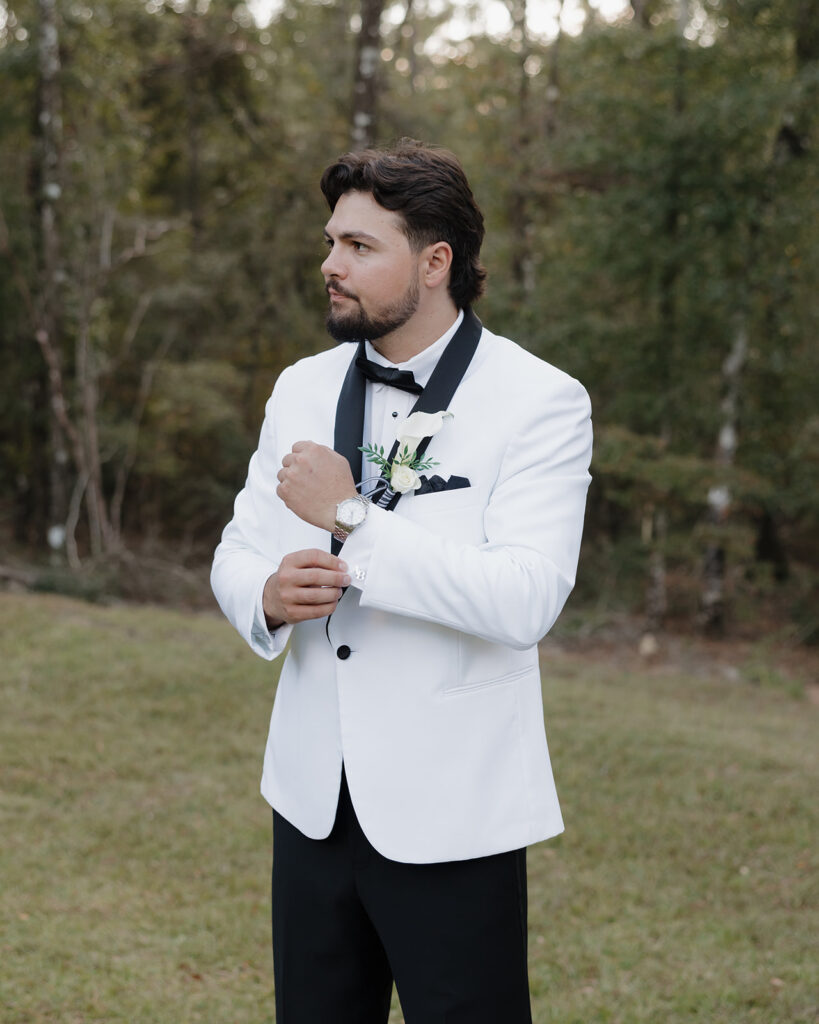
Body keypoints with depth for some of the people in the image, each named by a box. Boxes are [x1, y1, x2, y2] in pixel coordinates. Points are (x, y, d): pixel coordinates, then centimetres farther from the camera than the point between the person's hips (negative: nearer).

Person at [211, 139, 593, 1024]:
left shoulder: (540, 403, -10)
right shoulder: (302, 389, 8)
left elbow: (525, 601, -22)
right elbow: (237, 552, 12)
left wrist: (350, 517, -23)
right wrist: (267, 594, -12)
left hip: (450, 816, -5)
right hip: (313, 798, 5)